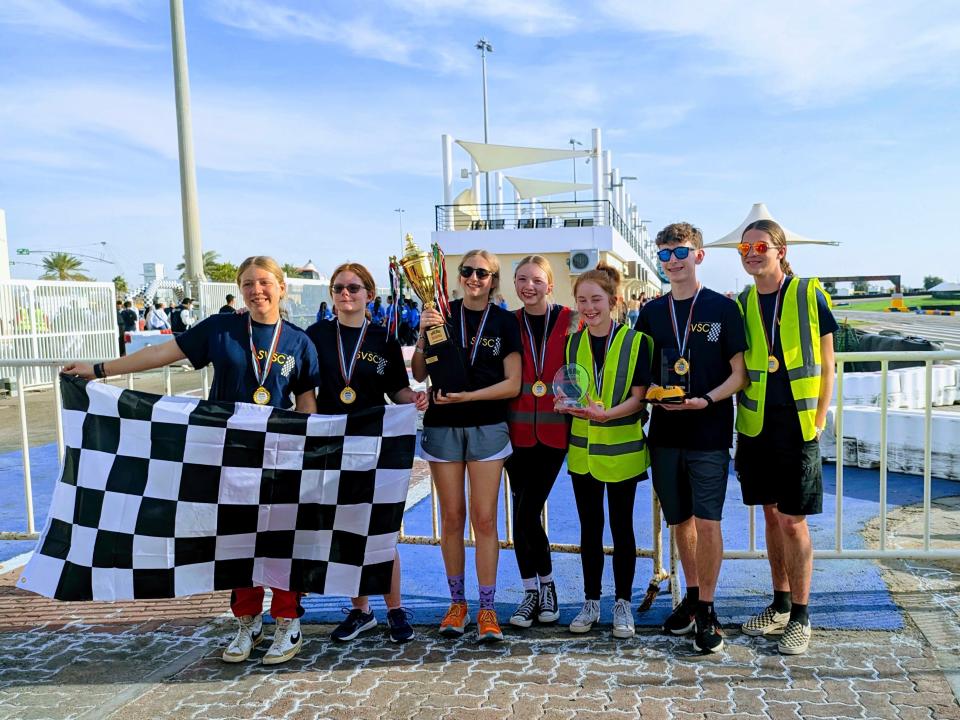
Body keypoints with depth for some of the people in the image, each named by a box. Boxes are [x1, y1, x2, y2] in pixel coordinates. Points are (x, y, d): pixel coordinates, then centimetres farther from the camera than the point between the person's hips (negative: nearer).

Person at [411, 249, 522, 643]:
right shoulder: (442, 314, 3)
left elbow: (512, 384, -3)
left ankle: (487, 609, 9)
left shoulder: (505, 321, 1)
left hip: (487, 428, -1)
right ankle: (457, 602, 21)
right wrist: (423, 335, -15)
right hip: (443, 426, 1)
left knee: (484, 518, -1)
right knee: (452, 517, 7)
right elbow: (419, 374, 0)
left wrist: (466, 396, -14)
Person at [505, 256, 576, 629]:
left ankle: (543, 587, 18)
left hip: (554, 430, -2)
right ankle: (534, 591, 21)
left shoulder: (570, 321, -1)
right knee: (524, 512, 4)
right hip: (518, 430, 2)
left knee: (526, 512, -4)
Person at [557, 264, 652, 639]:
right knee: (589, 527, 11)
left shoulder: (635, 341, -7)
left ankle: (623, 603, 21)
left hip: (622, 449, -3)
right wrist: (566, 404, -14)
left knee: (621, 527, 7)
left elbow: (638, 397, -10)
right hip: (583, 449, 3)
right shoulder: (572, 344, 4)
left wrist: (608, 414, -27)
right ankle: (591, 602, 24)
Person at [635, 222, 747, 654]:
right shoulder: (651, 312, 9)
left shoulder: (722, 308, -2)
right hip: (665, 433, 4)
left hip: (709, 433, -4)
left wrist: (707, 399, -19)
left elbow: (740, 373, -3)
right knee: (680, 520, 13)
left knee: (707, 522, -4)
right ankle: (692, 597, 30)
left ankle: (706, 611, 10)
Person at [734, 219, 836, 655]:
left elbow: (826, 365, -1)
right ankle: (780, 605, 29)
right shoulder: (742, 303, 7)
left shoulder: (809, 294, -4)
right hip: (756, 426, 4)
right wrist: (740, 422, 7)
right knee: (771, 515, 14)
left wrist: (818, 422, -5)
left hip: (797, 426, -4)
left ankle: (801, 617, 15)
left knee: (793, 521, -1)